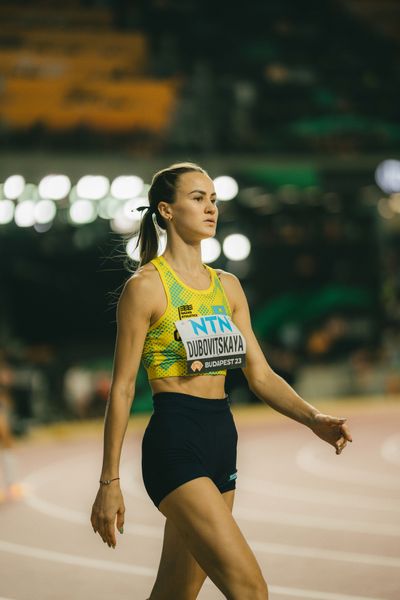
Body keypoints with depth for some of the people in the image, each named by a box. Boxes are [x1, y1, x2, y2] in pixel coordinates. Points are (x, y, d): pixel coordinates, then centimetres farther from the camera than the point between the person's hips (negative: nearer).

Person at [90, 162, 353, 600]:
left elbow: (260, 375, 12)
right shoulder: (145, 286, -6)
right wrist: (109, 483, -8)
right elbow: (122, 388, -6)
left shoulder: (227, 286, 14)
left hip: (221, 441, 7)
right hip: (174, 441, -7)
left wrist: (313, 419, -6)